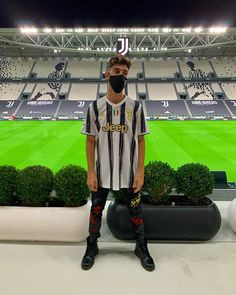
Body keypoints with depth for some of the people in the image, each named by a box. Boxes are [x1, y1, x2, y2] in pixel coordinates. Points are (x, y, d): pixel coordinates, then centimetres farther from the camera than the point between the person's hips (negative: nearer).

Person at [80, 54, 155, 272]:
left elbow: (140, 140, -2)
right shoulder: (95, 106, -3)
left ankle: (142, 247, 39)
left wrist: (140, 171, -6)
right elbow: (90, 141, 0)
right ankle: (92, 247, 40)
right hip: (102, 172, 1)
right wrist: (90, 172, -4)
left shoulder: (136, 106, -4)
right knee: (96, 210, 15)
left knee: (135, 211, 14)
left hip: (129, 172, 0)